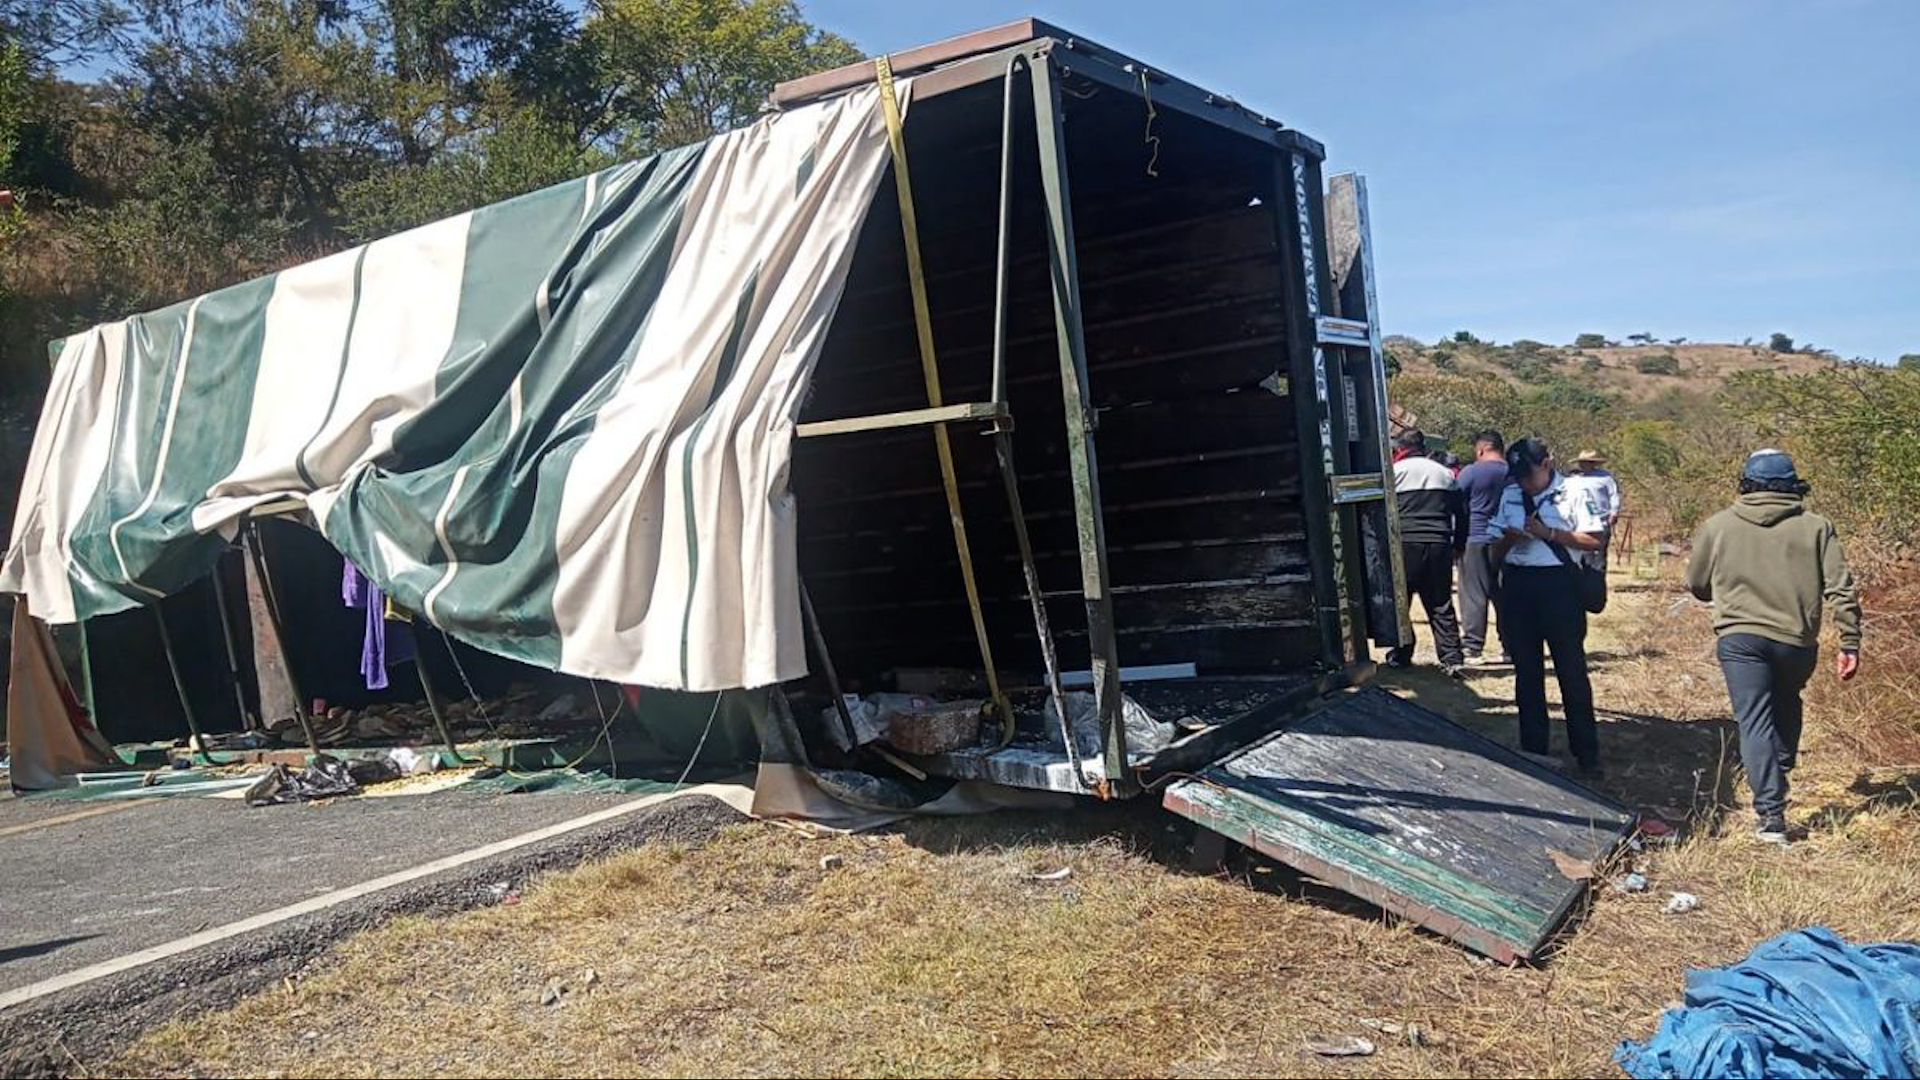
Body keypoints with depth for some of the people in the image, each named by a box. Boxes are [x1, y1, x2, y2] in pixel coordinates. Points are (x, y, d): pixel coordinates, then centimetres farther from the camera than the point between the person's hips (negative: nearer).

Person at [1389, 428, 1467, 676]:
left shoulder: (1394, 471, 1)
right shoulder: (1444, 473, 14)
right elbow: (1461, 513, 15)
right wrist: (1459, 545, 21)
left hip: (1405, 544, -3)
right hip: (1440, 545, 4)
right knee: (1441, 605, 7)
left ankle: (1401, 654, 14)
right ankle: (1452, 659, 1)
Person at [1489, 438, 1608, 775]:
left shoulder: (1572, 494, -3)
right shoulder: (1509, 496, 12)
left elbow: (1596, 540, -9)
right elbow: (1495, 547, 15)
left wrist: (1550, 533, -16)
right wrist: (1509, 540, -7)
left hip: (1558, 584, -5)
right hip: (1517, 585, 5)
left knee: (1571, 668, 0)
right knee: (1526, 668, 10)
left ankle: (1586, 753, 10)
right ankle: (1534, 747, 20)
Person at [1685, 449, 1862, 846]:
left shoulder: (1718, 526, 3)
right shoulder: (1816, 527, 4)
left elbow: (1696, 585, 12)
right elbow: (1842, 590, 0)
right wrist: (1850, 644, 4)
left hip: (1740, 637, -2)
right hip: (1797, 640, 2)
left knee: (1755, 720, -4)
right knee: (1786, 707, 28)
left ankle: (1771, 814, -12)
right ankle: (1780, 774, 35)